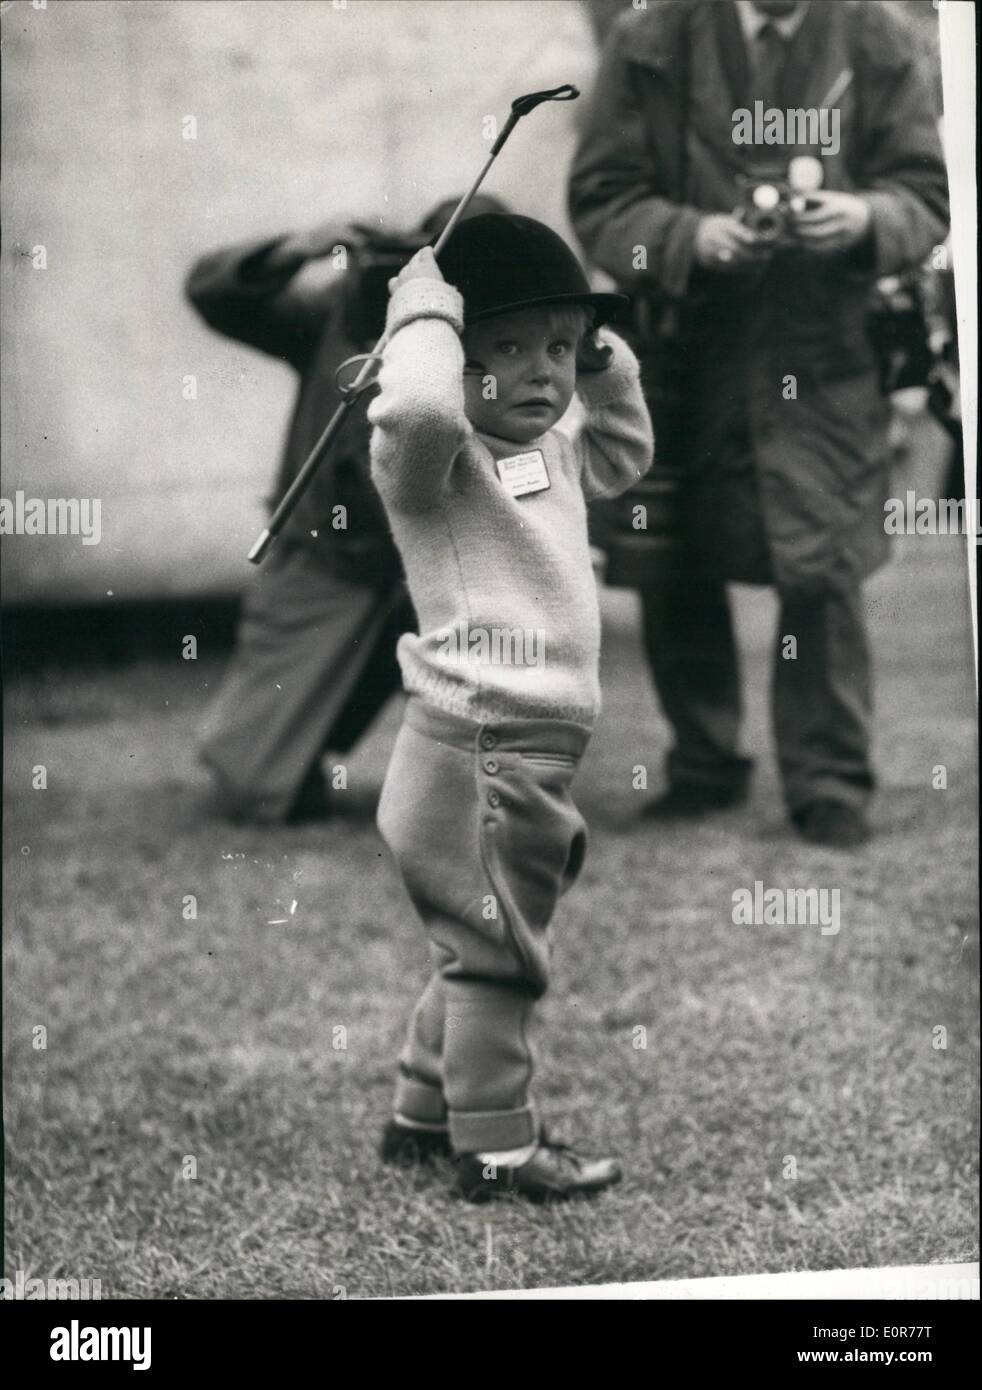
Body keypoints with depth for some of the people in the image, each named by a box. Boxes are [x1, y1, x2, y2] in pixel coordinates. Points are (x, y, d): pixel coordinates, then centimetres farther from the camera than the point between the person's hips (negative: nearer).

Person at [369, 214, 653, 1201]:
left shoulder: (553, 455, 15)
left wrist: (604, 365, 20)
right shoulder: (435, 461, -13)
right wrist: (427, 309, -22)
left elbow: (624, 454, 36)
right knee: (494, 954, -2)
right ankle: (497, 1150, 8)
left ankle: (423, 1117, 34)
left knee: (479, 951, 21)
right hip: (479, 754, -10)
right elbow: (416, 408, -38)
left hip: (533, 752, 10)